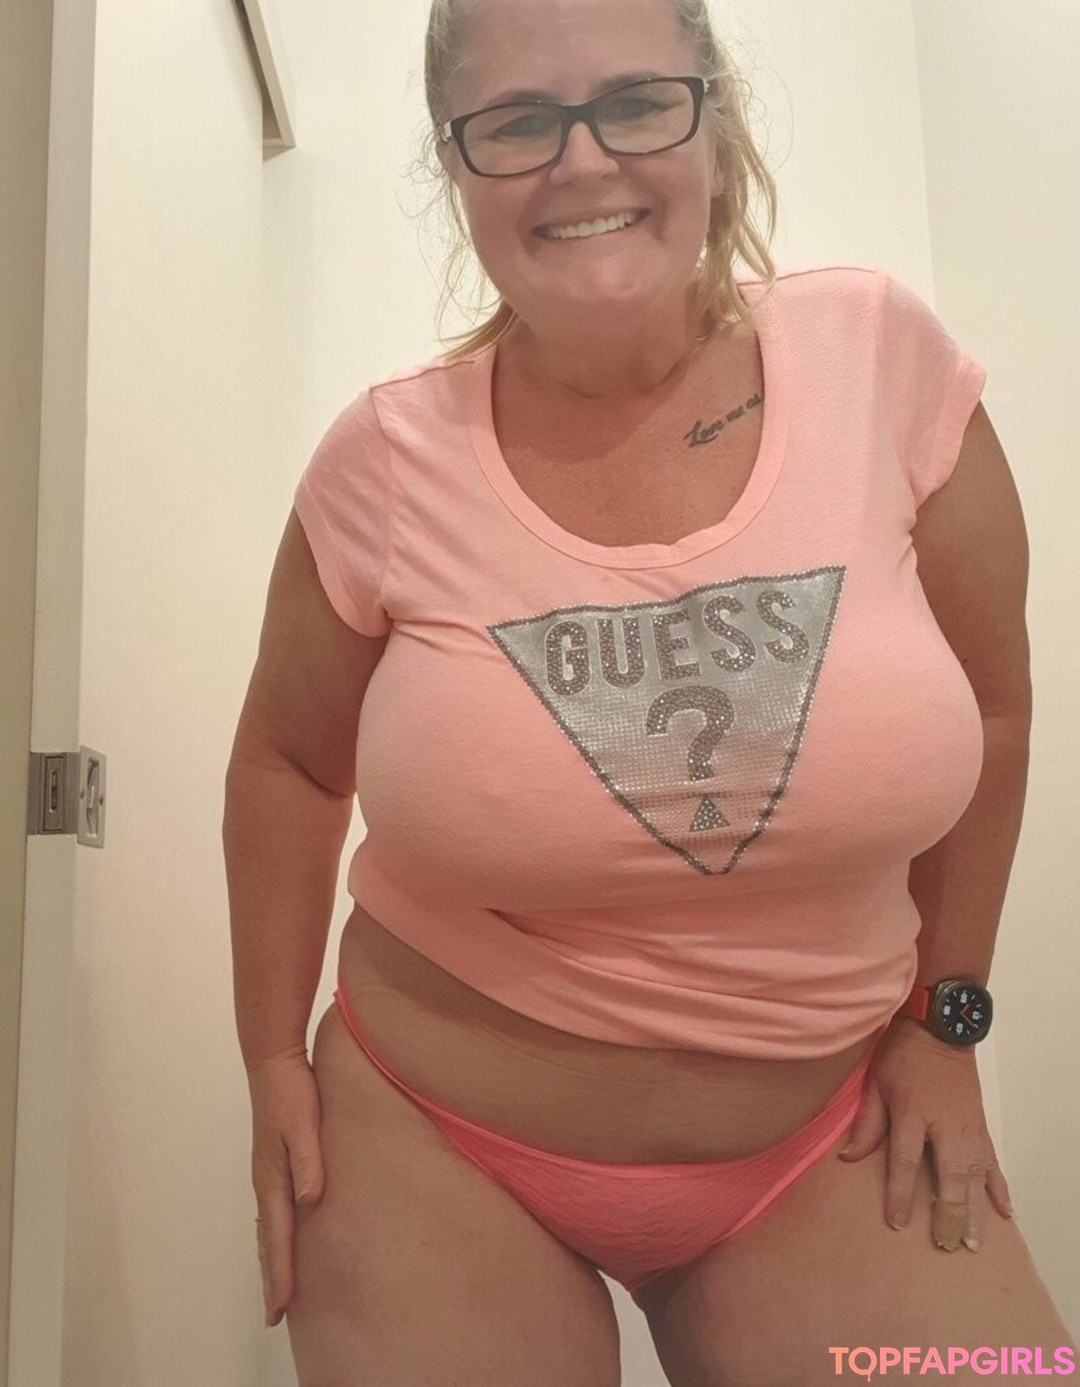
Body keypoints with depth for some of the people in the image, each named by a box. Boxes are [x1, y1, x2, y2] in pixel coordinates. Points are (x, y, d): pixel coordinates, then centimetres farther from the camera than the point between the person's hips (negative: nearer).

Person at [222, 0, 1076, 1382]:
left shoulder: (881, 354, -11)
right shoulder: (385, 461, -12)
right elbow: (287, 765, 2)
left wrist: (944, 1017, 5)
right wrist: (274, 1064, 1)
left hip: (831, 1137, 1)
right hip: (438, 1144, 0)